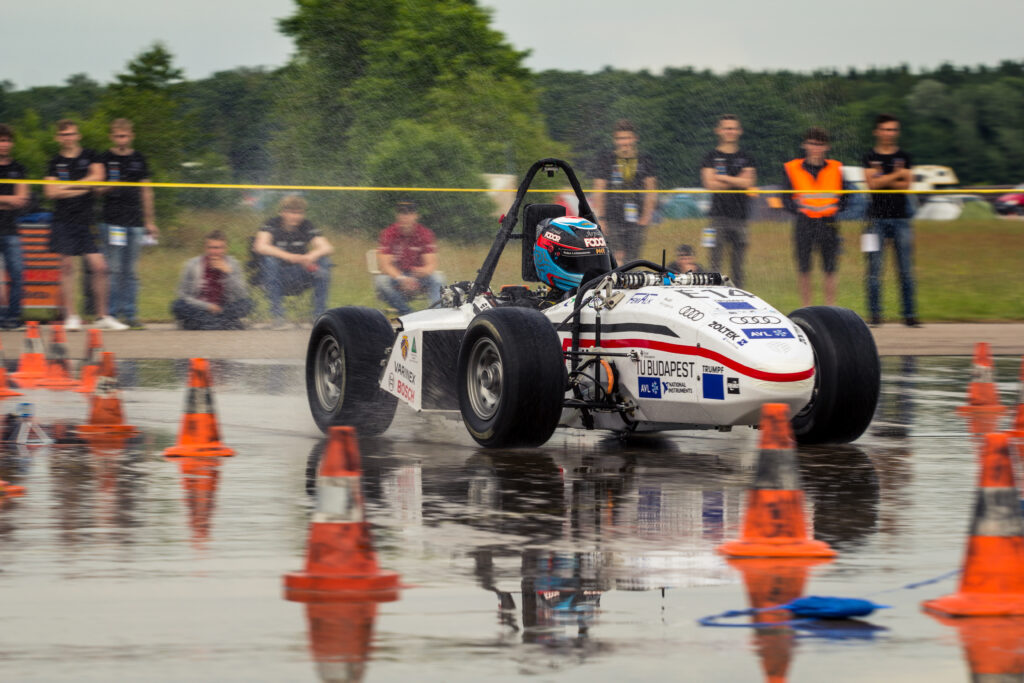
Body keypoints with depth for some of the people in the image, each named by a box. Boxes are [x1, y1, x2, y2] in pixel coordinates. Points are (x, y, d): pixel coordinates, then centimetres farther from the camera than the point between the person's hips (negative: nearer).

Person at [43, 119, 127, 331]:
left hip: (84, 221, 1)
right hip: (63, 221, -1)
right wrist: (82, 188, -6)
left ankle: (102, 316, 6)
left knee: (99, 266, -4)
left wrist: (66, 186, -7)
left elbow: (97, 176, -8)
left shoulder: (90, 156, 8)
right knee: (67, 266, -5)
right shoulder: (56, 162, 6)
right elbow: (50, 192, -4)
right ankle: (71, 316, 1)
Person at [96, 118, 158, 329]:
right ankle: (112, 313, -3)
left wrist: (149, 221, 17)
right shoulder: (105, 159, 2)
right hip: (112, 220, -4)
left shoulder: (139, 160, 13)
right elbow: (96, 189, 3)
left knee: (132, 271, 5)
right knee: (114, 270, -7)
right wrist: (108, 187, -19)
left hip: (135, 222, 4)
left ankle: (130, 314, 8)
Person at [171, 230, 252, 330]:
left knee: (246, 303, -25)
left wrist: (228, 272, -16)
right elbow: (183, 295, -4)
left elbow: (241, 295, -5)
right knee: (178, 305, -31)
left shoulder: (233, 265, 3)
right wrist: (206, 306, -16)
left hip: (224, 310, 1)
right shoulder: (192, 265, 0)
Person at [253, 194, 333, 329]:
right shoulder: (273, 225, -7)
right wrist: (287, 256, -37)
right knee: (270, 259, -31)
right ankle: (277, 316, -28)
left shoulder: (306, 226, 1)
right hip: (278, 280, -2)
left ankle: (319, 314, -16)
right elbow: (260, 247, -25)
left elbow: (327, 247, -9)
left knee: (324, 262, -19)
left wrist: (313, 255, -32)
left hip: (299, 280, 2)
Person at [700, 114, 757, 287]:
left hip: (740, 216, 2)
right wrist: (737, 181, -5)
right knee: (716, 261, -7)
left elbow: (749, 182, -3)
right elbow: (709, 184, -7)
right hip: (719, 215, -2)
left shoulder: (746, 158, 13)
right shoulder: (711, 157, 6)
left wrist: (722, 177, -6)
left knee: (738, 264, 4)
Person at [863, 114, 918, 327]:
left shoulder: (904, 157, 11)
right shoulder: (870, 157, 6)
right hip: (877, 219, -2)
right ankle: (875, 314, -1)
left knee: (906, 269, 0)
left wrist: (883, 180, -7)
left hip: (900, 218, 2)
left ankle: (909, 315, 2)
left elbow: (906, 185, 0)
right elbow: (872, 183, -8)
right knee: (874, 268, -5)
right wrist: (896, 176, -8)